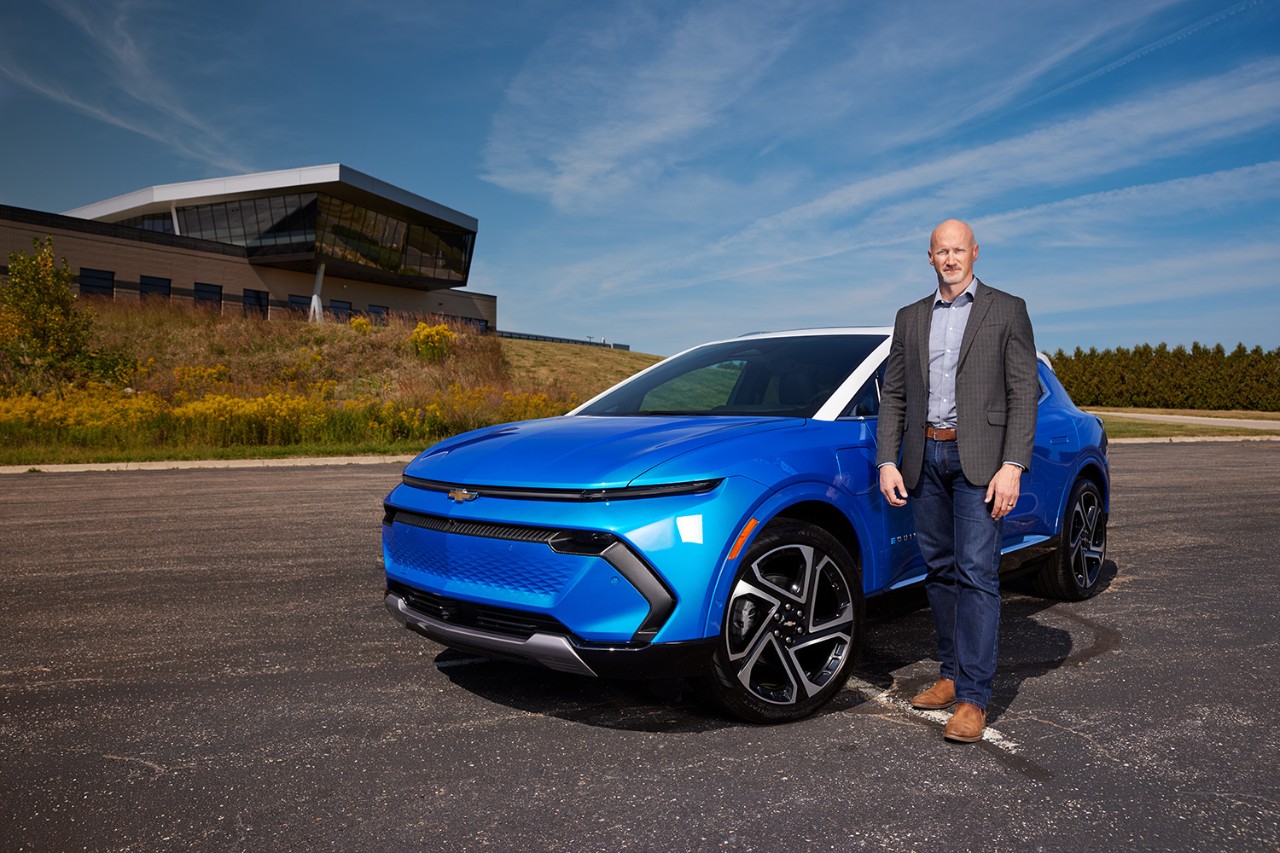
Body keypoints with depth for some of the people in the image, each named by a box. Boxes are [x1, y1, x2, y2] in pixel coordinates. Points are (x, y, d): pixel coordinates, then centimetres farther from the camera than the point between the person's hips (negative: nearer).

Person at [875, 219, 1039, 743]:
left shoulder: (1007, 310, 3)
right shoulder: (910, 318, 15)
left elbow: (1024, 393, -3)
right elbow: (892, 394, 12)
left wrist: (1012, 466, -12)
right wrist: (887, 462, 2)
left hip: (978, 458, -4)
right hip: (924, 458, 4)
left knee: (977, 573, -8)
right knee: (940, 570, 10)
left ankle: (973, 697, -4)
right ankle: (951, 674, 22)